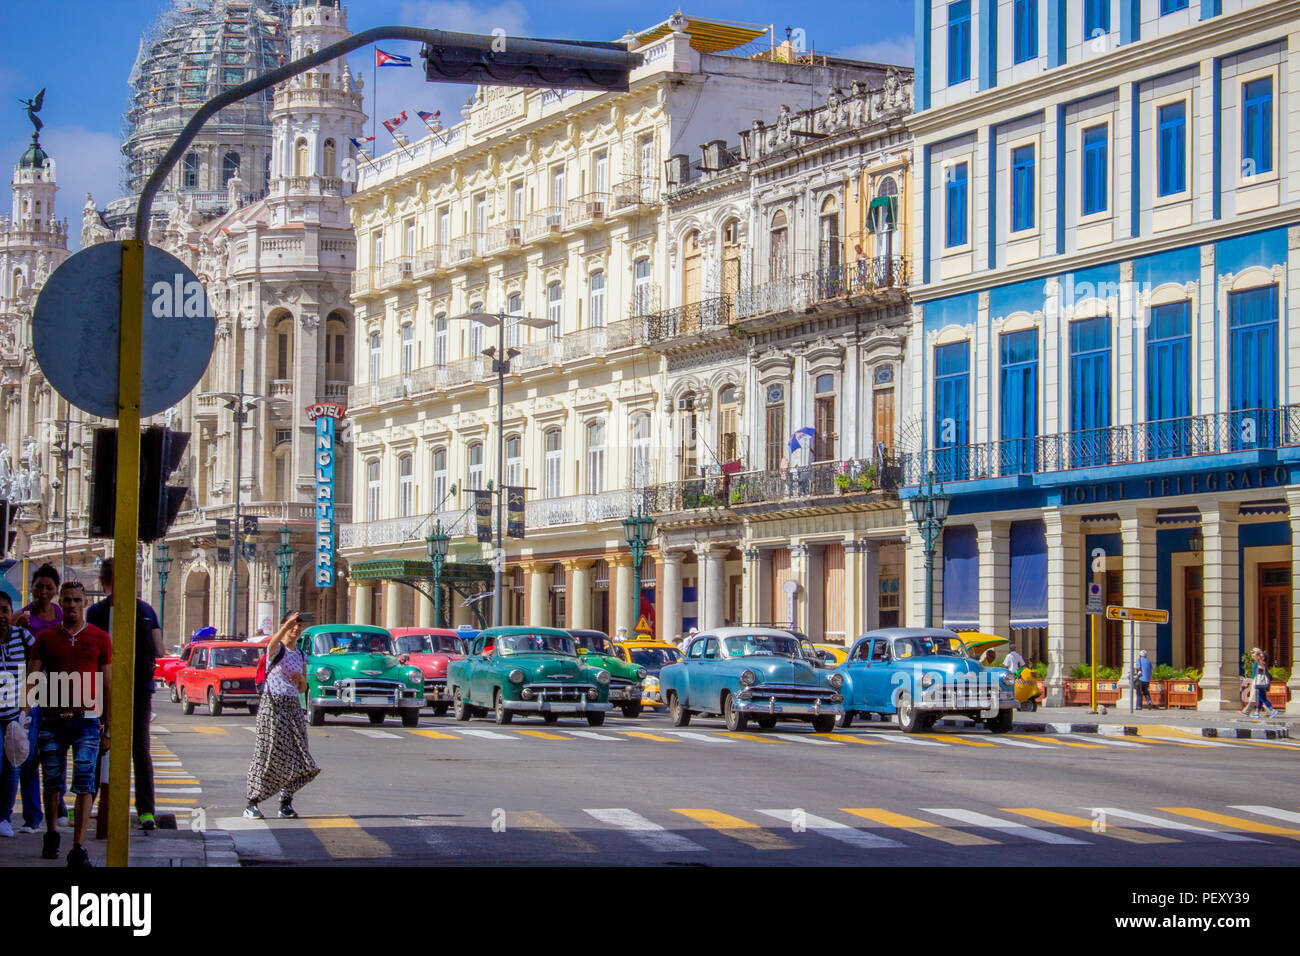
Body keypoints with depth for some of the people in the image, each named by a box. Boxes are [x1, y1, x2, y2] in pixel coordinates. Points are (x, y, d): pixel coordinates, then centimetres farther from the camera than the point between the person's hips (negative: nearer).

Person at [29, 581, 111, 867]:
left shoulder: (99, 639, 6)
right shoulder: (45, 638, 9)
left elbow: (107, 686, 8)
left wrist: (108, 728, 5)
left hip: (86, 720, -2)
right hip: (52, 720, 2)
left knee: (84, 783, -10)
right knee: (52, 782, 8)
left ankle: (79, 847, -12)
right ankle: (51, 834, 31)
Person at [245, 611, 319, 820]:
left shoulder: (301, 656, 16)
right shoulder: (277, 649, -3)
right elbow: (274, 642, -30)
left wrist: (301, 680, -2)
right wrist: (286, 627, -48)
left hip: (293, 707, 6)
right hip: (273, 703, -6)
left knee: (295, 756, 1)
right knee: (267, 753, -7)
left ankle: (286, 803, 12)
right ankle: (252, 804, -1)